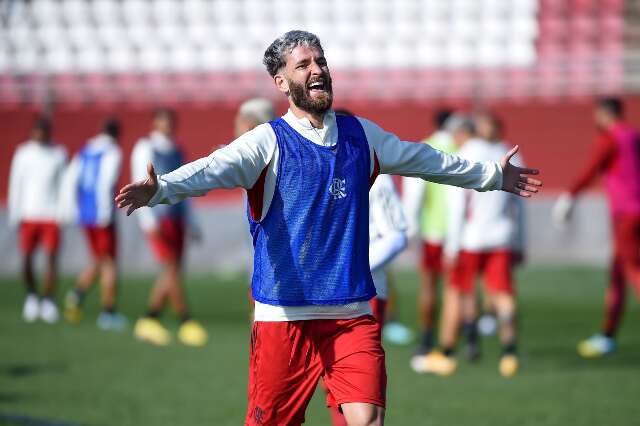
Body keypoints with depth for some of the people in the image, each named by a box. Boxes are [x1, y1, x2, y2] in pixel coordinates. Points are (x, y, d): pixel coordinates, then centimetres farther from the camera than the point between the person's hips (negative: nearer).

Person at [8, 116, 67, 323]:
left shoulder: (59, 154, 5)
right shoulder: (23, 153, 4)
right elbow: (15, 185, 6)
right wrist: (14, 216, 2)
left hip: (51, 215, -1)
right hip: (29, 214, 1)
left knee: (52, 258, -9)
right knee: (27, 259, -2)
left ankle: (48, 302, -1)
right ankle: (32, 296, 21)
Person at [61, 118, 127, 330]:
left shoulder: (83, 153, 14)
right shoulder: (112, 153, -6)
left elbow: (69, 181, 8)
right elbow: (105, 182, -20)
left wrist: (73, 211, 11)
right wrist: (105, 211, -20)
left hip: (84, 215, 6)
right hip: (102, 216, -6)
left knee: (98, 261, 17)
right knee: (109, 263, 3)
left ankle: (78, 293, -7)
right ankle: (108, 313, 4)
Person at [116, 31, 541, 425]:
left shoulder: (362, 134, 11)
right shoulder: (269, 141, -5)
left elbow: (425, 159, 27)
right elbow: (213, 168, -23)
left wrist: (493, 175, 39)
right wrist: (159, 189, -42)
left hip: (353, 314, 3)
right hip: (284, 314, -3)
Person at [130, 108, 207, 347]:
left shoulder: (176, 152, 16)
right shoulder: (145, 148, -3)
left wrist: (192, 225, 21)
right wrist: (149, 222, -21)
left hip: (176, 218, 7)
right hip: (157, 218, -7)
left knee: (171, 273, 4)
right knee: (172, 269, -12)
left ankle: (149, 322, 11)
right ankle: (186, 324, -13)